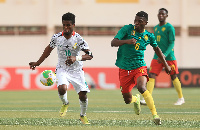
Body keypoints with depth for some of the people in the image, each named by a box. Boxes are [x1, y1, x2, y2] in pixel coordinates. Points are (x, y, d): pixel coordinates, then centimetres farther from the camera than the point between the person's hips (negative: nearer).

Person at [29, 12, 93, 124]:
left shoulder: (78, 39, -18)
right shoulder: (57, 38, -10)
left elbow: (90, 55, -23)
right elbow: (49, 49, 10)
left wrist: (76, 58, -40)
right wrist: (38, 63, 15)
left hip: (77, 70, -1)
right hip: (62, 69, 1)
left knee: (83, 95, -4)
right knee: (62, 89, -28)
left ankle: (83, 115, 26)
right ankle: (65, 104, 7)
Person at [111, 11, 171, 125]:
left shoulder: (149, 36, 0)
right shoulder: (127, 29, -6)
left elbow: (157, 49, 20)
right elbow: (113, 43, -13)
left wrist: (166, 65, 24)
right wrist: (126, 41, -31)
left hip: (139, 66, -1)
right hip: (124, 68, 1)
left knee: (141, 87, -32)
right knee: (127, 100, 6)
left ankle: (155, 115, -29)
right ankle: (136, 99, 46)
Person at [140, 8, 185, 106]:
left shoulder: (169, 27, -6)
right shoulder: (155, 28, 15)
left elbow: (172, 43, -12)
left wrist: (164, 55, -23)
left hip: (169, 57, -6)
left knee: (173, 77, 4)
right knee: (151, 75, -9)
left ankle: (181, 98, 19)